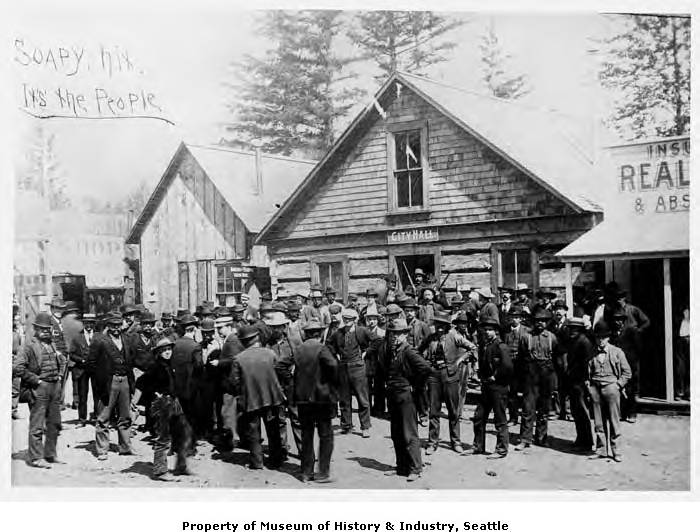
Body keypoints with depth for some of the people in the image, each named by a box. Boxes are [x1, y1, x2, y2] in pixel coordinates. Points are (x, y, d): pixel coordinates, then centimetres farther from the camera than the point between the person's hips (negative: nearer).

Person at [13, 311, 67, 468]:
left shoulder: (52, 345, 14)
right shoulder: (29, 346, -8)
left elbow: (62, 361, 31)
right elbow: (18, 368, -17)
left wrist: (60, 376, 16)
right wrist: (36, 380, -15)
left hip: (55, 387, 7)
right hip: (38, 388, -7)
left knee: (54, 423, 12)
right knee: (37, 424, -3)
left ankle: (50, 454, 24)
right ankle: (36, 457, 2)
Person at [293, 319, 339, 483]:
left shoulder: (299, 350, 6)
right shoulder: (321, 349, -10)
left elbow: (296, 374, 8)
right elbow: (332, 364, -26)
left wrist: (295, 398, 12)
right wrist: (333, 385, -12)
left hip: (302, 398, 5)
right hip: (321, 397, -5)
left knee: (306, 436, 13)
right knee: (325, 436, 5)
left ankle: (306, 472, 17)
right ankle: (323, 473, 4)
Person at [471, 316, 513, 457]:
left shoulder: (501, 347, -12)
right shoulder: (484, 346, 13)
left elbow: (508, 366, -24)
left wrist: (495, 377, -14)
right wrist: (482, 377, 11)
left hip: (498, 387, -8)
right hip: (486, 387, 8)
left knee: (500, 419, 0)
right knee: (479, 417, 10)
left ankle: (502, 449, 9)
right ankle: (478, 447, 21)